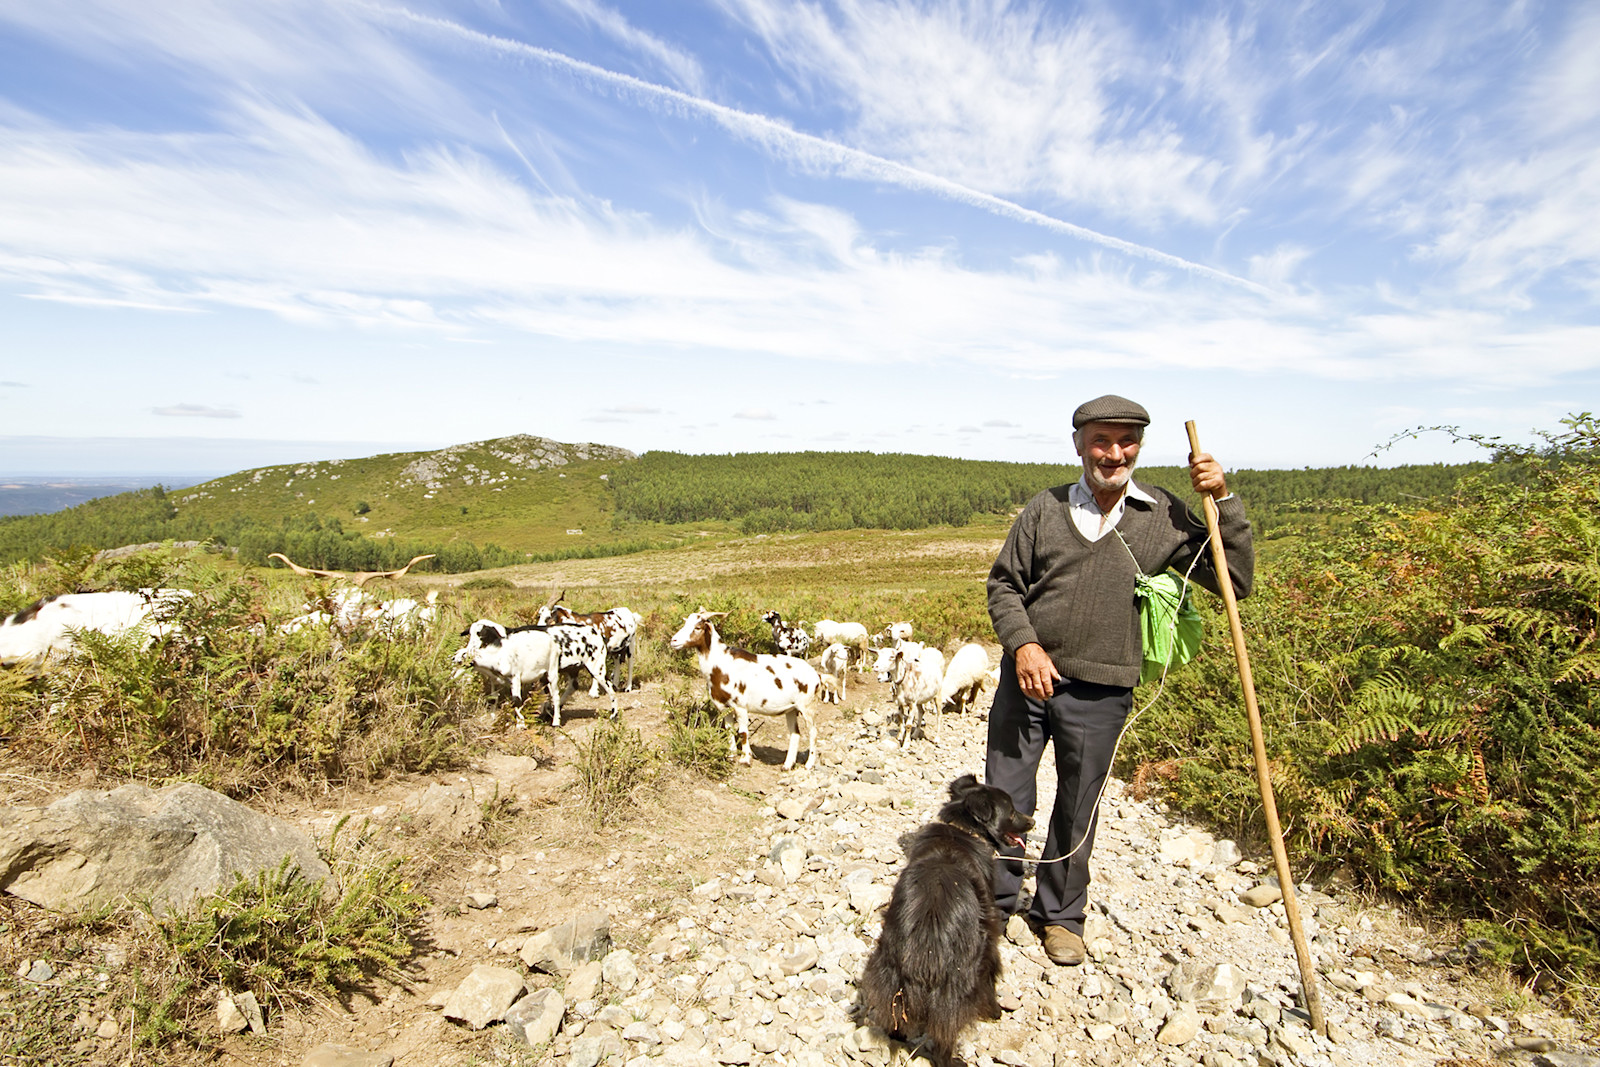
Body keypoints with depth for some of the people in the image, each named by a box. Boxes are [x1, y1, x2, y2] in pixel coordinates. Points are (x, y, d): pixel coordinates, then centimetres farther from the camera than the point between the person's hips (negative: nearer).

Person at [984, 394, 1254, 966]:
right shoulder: (1045, 509, 1)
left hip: (1099, 694, 0)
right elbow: (1003, 584, 3)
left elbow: (1236, 580, -2)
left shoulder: (1165, 517, 1)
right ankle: (998, 900, 33)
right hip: (1026, 676, 1)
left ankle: (1060, 915, 36)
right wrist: (1024, 644, -13)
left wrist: (1224, 499, -10)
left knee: (1077, 809, 13)